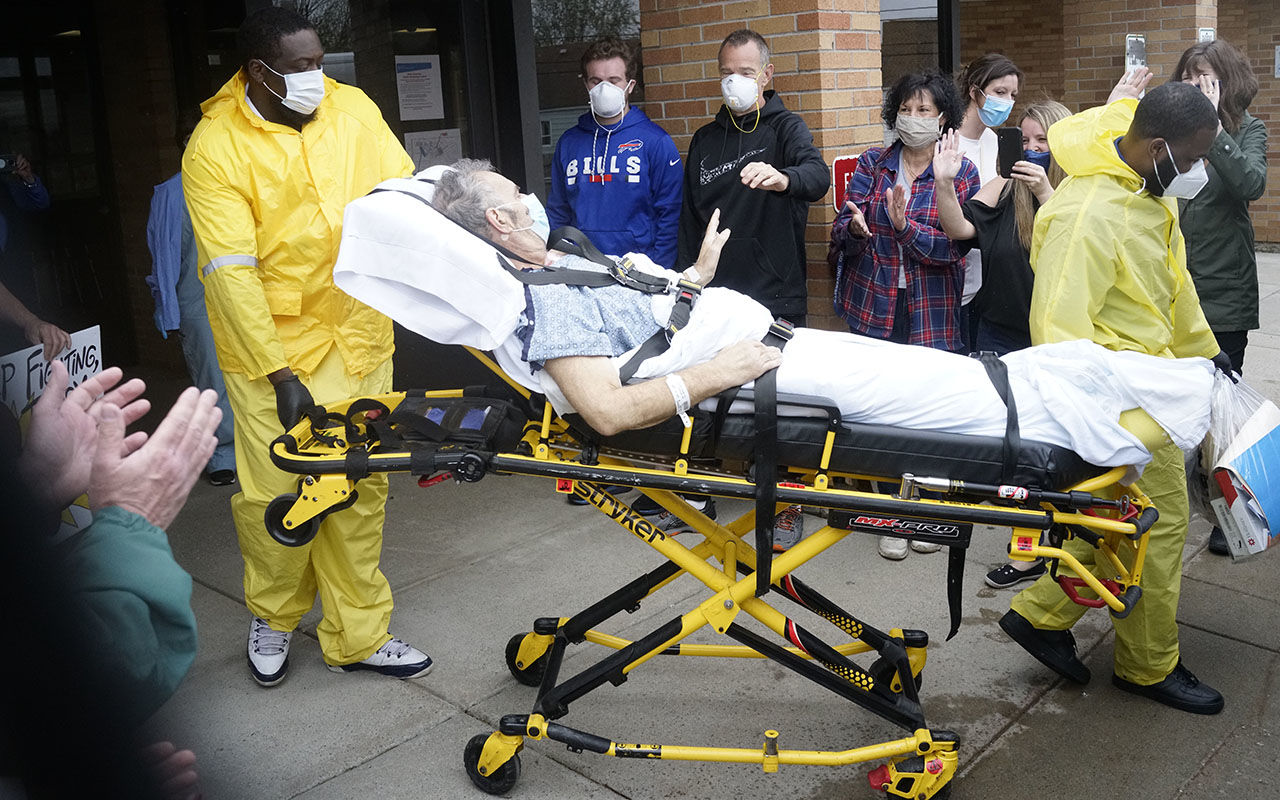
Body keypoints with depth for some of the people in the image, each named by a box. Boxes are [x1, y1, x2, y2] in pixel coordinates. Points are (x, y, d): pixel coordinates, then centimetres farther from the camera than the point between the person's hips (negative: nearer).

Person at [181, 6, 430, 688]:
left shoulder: (353, 109, -1)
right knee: (274, 490, 1)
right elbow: (232, 273, -17)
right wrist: (279, 375, -22)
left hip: (357, 332, 4)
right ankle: (273, 616, 30)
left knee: (360, 488, 7)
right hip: (270, 343, -3)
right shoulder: (215, 148, -13)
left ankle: (358, 633, 23)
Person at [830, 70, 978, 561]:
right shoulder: (871, 164, 8)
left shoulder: (961, 173, 3)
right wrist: (855, 228, -23)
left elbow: (953, 247, -7)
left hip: (931, 314, -1)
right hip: (872, 308, 1)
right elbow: (841, 232, 0)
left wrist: (905, 226, -21)